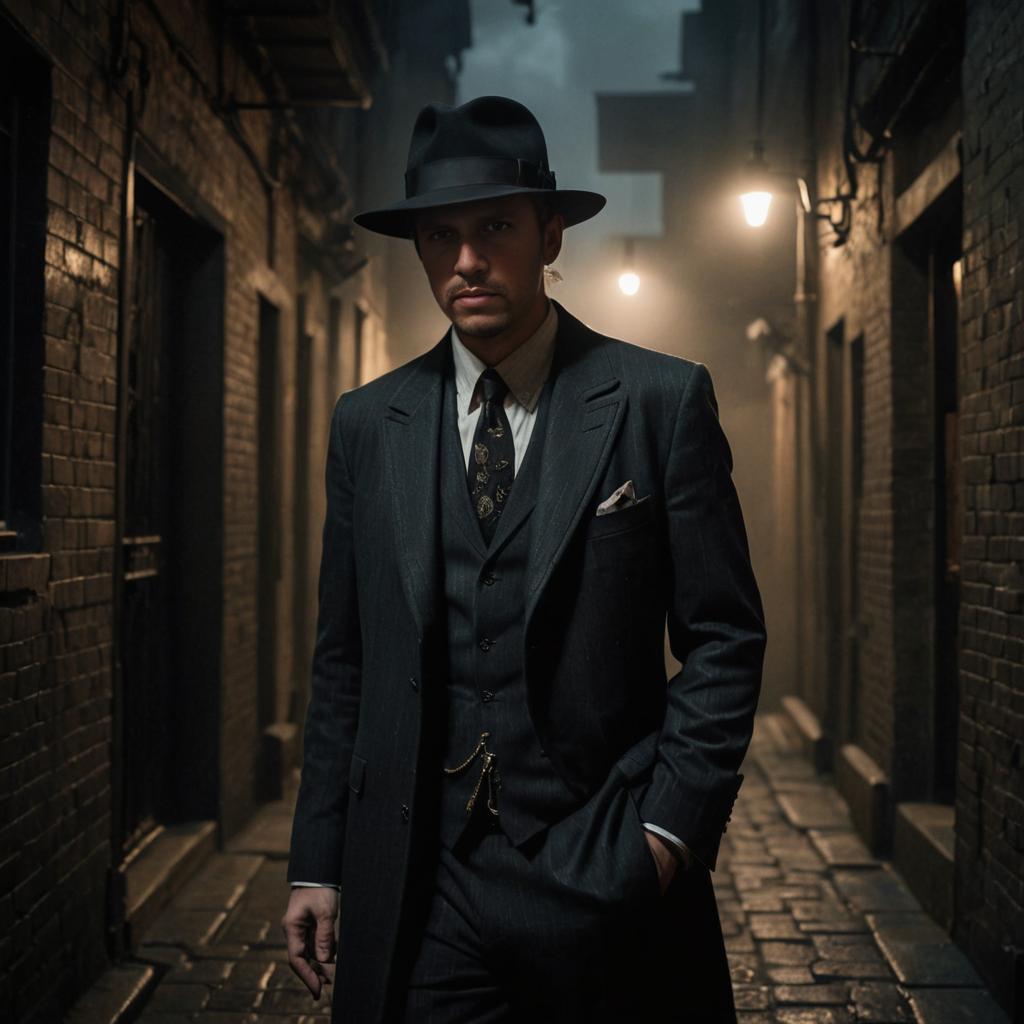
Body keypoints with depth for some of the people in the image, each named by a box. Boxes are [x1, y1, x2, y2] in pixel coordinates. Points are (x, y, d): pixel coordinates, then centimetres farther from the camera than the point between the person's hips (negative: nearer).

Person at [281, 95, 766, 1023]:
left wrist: (672, 826, -10)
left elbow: (725, 638, -1)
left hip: (609, 877, -1)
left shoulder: (663, 400, -2)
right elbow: (344, 662, 9)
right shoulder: (368, 424, 7)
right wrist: (318, 866, 6)